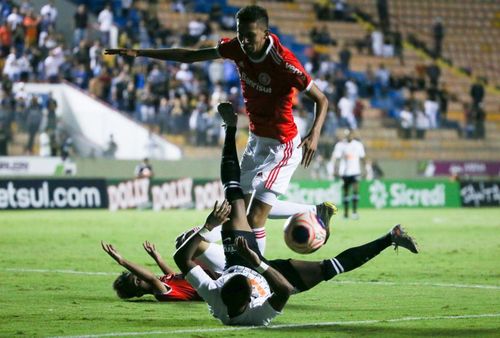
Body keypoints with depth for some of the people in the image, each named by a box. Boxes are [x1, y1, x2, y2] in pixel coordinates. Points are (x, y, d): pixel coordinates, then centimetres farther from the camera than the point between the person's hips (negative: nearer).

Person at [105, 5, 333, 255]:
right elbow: (191, 56, 3)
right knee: (241, 205, 20)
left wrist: (314, 134, -37)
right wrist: (139, 53, -1)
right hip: (256, 141, 9)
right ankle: (317, 211, 34)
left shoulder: (283, 61, -26)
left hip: (281, 147, -8)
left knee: (254, 219, -16)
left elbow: (321, 99, -20)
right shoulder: (237, 48, -7)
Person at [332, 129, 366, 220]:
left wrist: (364, 170, 9)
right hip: (344, 172, 0)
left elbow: (362, 158, 12)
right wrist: (335, 170, -11)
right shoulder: (340, 145, 0)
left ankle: (354, 211, -16)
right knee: (345, 192, 6)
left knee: (355, 189, -16)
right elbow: (336, 159, -3)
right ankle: (346, 212, 16)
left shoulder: (358, 145, 5)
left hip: (355, 171, 0)